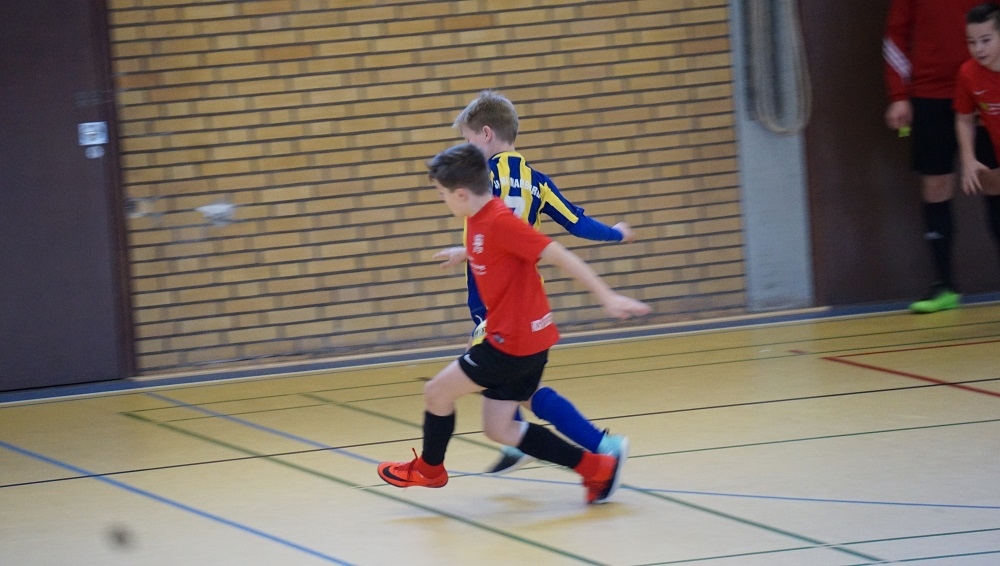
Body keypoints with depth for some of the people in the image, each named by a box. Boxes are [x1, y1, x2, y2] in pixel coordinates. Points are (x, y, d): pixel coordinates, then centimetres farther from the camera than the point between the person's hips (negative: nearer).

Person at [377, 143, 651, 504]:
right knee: (498, 428, 11)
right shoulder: (477, 221, 7)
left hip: (516, 341, -10)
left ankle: (429, 468, 27)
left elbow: (559, 256, -22)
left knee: (438, 391, 2)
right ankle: (596, 467, 11)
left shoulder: (499, 222, -21)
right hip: (525, 338, 10)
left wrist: (607, 297, -22)